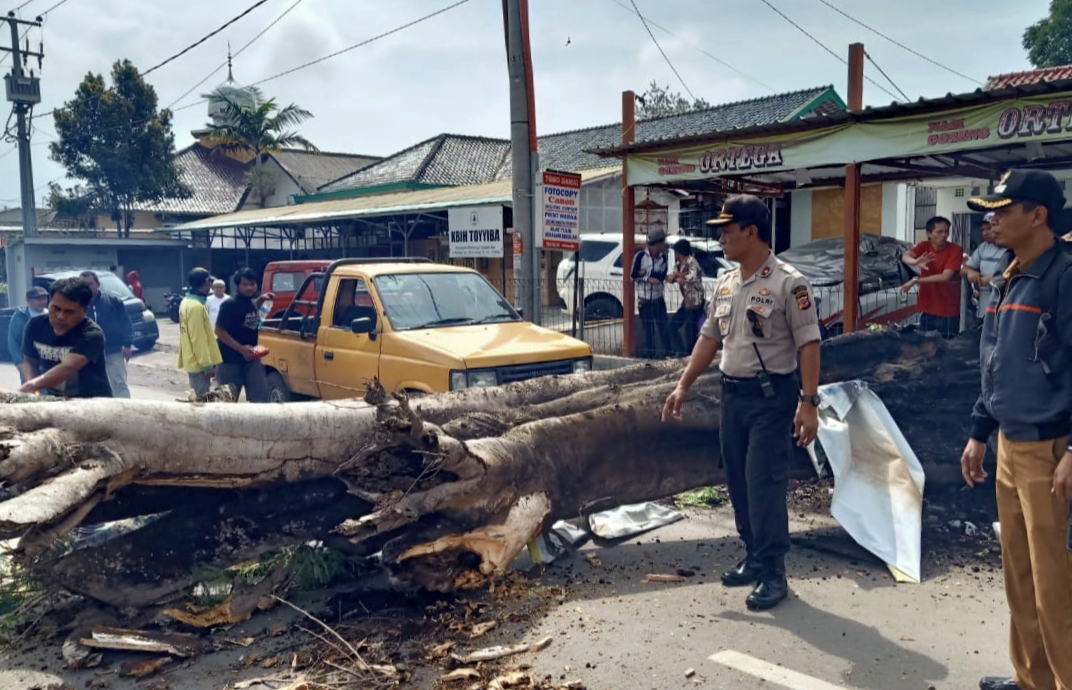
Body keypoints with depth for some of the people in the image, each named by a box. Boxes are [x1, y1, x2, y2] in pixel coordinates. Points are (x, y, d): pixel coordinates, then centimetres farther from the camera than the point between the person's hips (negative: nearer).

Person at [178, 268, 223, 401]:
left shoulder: (187, 301, 11)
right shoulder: (196, 306, -21)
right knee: (202, 398, -4)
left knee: (198, 396, 16)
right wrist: (207, 364, -20)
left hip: (193, 360, 10)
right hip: (199, 363, -10)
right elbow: (198, 339, -23)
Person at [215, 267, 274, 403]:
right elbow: (219, 331, -18)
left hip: (251, 358, 6)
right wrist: (241, 348, -25)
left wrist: (261, 300, 13)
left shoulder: (251, 303, 5)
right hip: (230, 360, -6)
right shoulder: (230, 304, -16)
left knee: (260, 397, 3)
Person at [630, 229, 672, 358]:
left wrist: (646, 272, -14)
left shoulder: (663, 257, 1)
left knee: (664, 327, 3)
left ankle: (667, 351, 12)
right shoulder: (641, 255, -10)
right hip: (644, 300, -3)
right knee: (648, 329, 6)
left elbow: (662, 275, -10)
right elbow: (633, 275, -11)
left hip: (658, 299, 3)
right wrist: (648, 278, -18)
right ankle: (649, 352, 17)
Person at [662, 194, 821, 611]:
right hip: (732, 393, 8)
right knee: (739, 482, 13)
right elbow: (709, 338, 15)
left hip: (772, 395, -8)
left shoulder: (788, 283, -13)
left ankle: (773, 573, 4)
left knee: (764, 484, -7)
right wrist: (683, 386, 12)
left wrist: (808, 403, -20)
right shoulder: (725, 284, 10)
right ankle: (754, 557, 26)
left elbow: (808, 345, -15)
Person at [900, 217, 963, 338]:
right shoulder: (924, 247, 3)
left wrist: (916, 280, -21)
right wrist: (916, 262, -38)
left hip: (948, 311, -4)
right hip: (927, 309, 4)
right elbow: (905, 257, -15)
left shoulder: (956, 251, -10)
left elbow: (945, 277, -21)